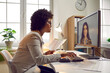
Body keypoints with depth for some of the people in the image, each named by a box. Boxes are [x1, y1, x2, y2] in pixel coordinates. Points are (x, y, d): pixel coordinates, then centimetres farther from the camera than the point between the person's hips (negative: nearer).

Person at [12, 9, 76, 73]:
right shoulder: (34, 37, -23)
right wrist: (61, 55, -32)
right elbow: (39, 59, -32)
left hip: (30, 66, 9)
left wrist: (45, 54, -4)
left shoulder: (37, 35, 6)